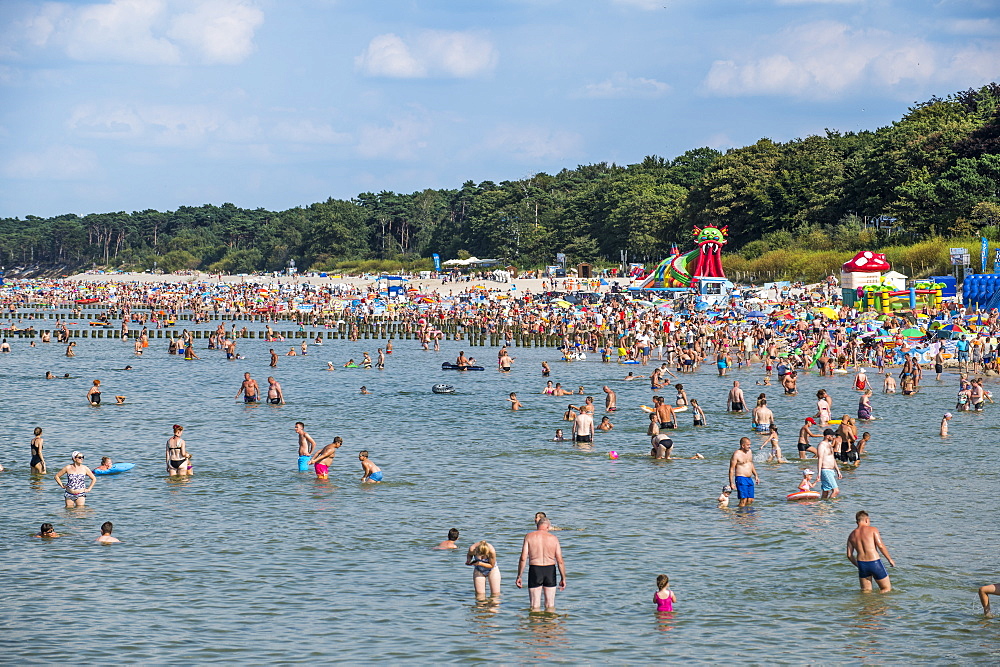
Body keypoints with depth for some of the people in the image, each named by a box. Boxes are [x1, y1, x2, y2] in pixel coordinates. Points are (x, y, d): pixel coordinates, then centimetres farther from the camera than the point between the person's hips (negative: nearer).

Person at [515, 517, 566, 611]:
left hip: (535, 571, -1)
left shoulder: (529, 537, -2)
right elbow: (560, 561, -2)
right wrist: (563, 578, 6)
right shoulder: (553, 538, 0)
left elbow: (523, 558, -7)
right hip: (550, 570, 1)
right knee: (550, 605, 10)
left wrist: (519, 576, -1)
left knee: (535, 606, 3)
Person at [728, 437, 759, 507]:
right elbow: (731, 469, -10)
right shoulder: (736, 454, -10)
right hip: (741, 478, -8)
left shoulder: (749, 452, 13)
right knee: (743, 500, -13)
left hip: (749, 479, 8)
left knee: (750, 500, 7)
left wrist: (756, 476, 25)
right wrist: (731, 483, -14)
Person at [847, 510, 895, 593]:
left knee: (866, 591, 16)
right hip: (875, 563, -4)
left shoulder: (852, 535, 10)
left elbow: (849, 555, 8)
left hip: (862, 564, 4)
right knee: (887, 589, 7)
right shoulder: (873, 529, -3)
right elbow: (881, 546, -12)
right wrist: (890, 559, -1)